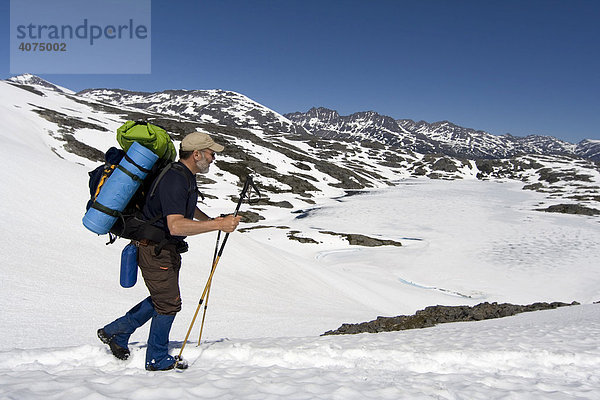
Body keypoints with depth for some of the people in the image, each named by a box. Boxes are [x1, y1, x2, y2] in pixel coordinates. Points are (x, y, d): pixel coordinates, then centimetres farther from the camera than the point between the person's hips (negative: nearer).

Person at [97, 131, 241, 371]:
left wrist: (211, 221, 19)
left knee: (162, 299, 20)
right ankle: (158, 360, 20)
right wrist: (218, 225, -38)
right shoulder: (174, 180, -25)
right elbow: (175, 226, -37)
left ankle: (114, 332, 34)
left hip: (168, 250, 10)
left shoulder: (186, 176, 9)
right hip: (156, 250, -10)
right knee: (169, 304, 1)